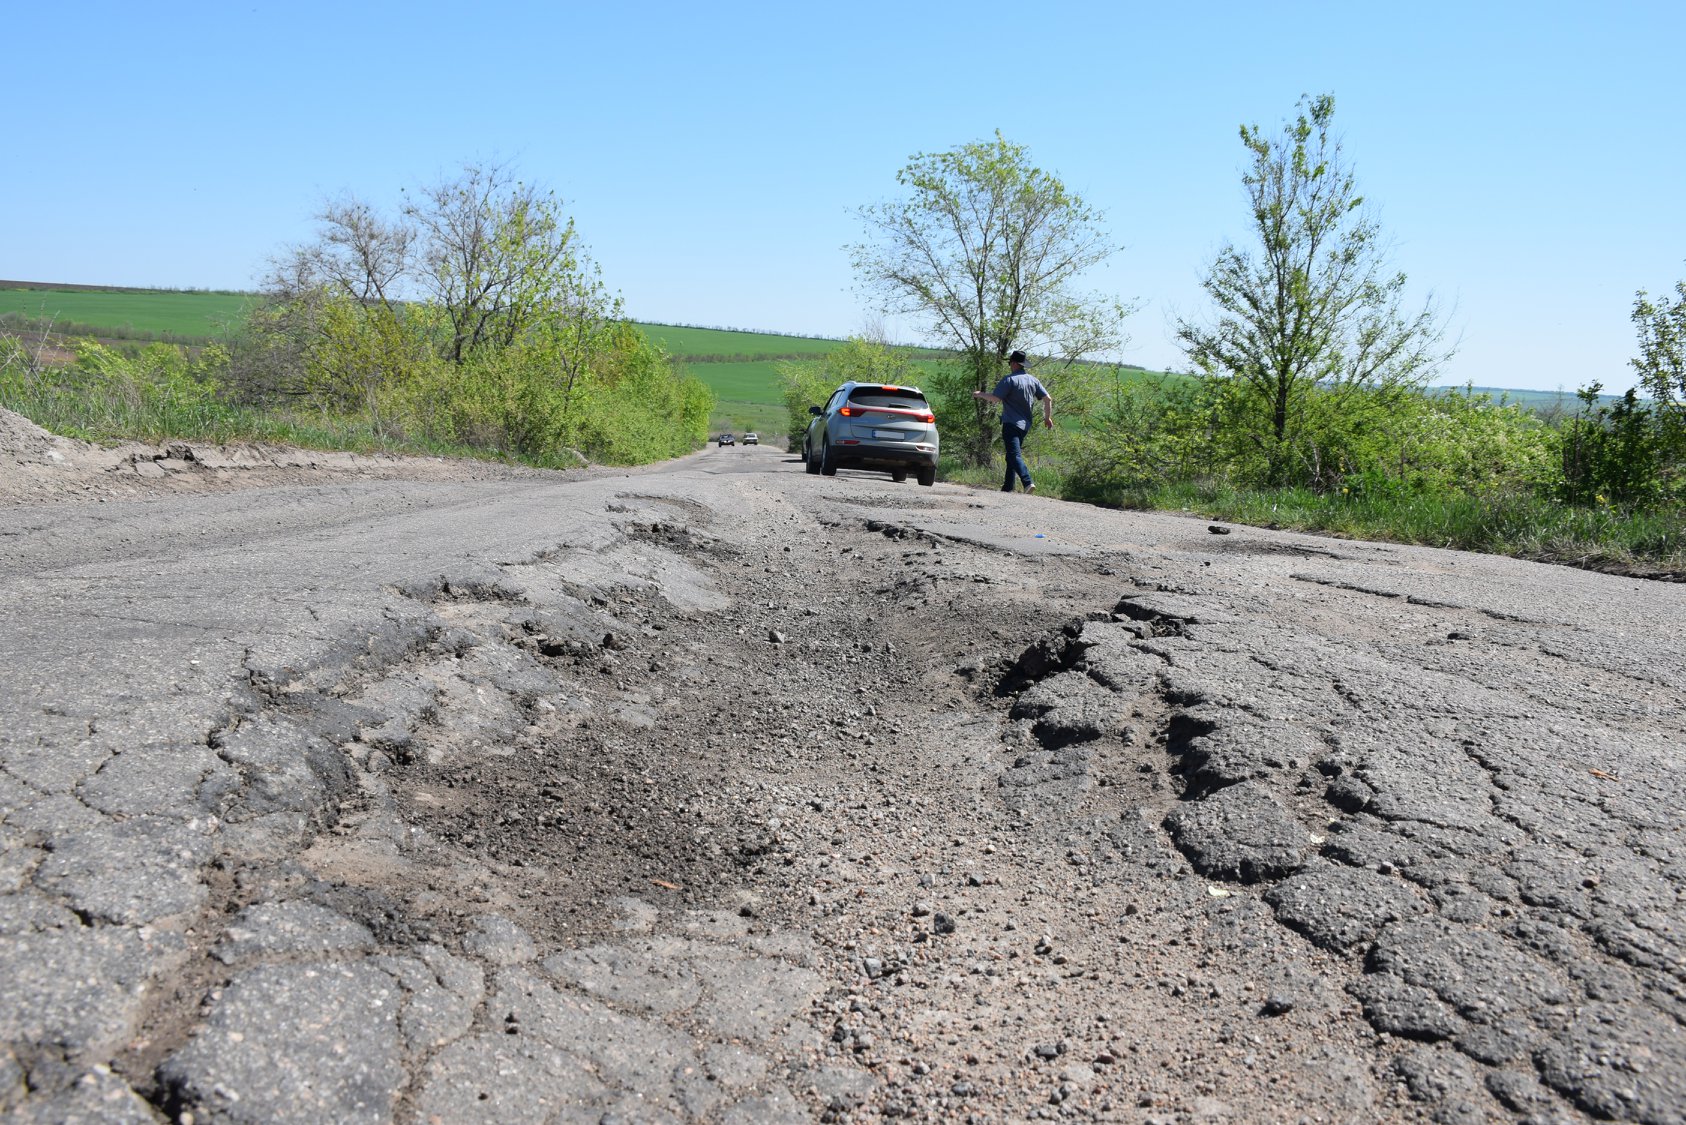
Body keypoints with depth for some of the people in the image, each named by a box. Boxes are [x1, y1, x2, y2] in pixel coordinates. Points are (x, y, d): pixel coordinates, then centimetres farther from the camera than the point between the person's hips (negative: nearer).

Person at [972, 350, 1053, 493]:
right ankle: (1007, 486, 22)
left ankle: (1028, 482, -32)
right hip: (1025, 424, 8)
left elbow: (995, 398, -16)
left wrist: (980, 394, 1)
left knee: (1014, 455, -14)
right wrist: (1047, 417, 19)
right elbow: (1048, 398, 9)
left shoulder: (1009, 379, -10)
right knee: (1012, 455, 18)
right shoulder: (1033, 380, 11)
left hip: (1011, 423, -8)